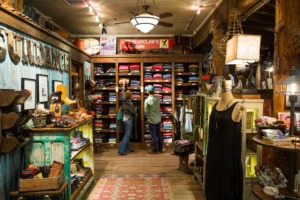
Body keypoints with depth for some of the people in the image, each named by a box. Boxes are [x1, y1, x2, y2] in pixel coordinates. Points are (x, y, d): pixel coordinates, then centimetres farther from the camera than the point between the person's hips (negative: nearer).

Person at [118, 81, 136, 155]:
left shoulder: (124, 101, 0)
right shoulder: (130, 103, -20)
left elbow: (123, 93, 17)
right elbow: (133, 112, -12)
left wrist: (123, 85, 30)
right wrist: (135, 115, 11)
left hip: (124, 119, 8)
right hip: (129, 120, -8)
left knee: (127, 134, 16)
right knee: (127, 135, -5)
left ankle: (128, 149, 24)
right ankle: (121, 150, -8)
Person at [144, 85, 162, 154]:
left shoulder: (147, 100, -17)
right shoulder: (158, 98, -2)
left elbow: (146, 112, -13)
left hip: (152, 120, -5)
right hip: (158, 119, 5)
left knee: (154, 135, 4)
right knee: (159, 134, 14)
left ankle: (155, 150, 12)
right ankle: (160, 149, 23)